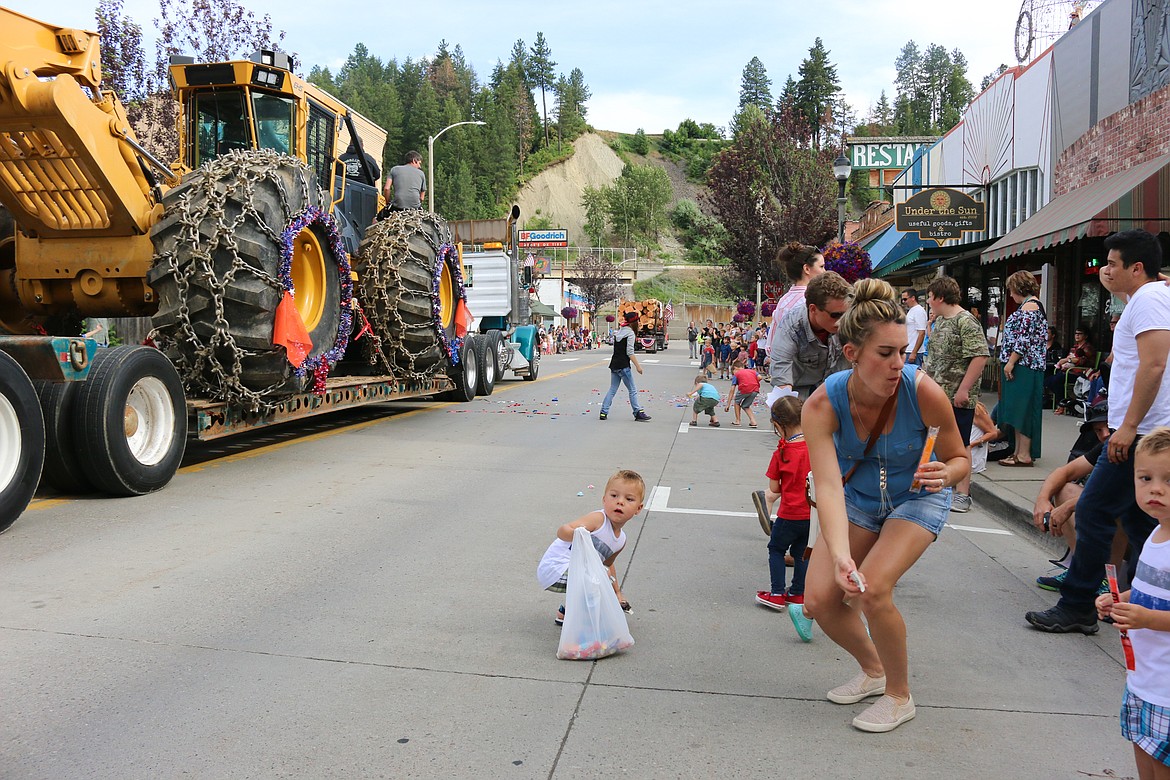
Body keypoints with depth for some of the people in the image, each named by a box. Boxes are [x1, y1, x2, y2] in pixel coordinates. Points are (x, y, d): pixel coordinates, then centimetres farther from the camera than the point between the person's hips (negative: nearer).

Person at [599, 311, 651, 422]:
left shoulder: (618, 332, 16)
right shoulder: (630, 333, -9)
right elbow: (630, 352, -15)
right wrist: (637, 366, -14)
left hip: (614, 364, 8)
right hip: (623, 366, -8)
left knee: (612, 390, 10)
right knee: (632, 390, -1)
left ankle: (604, 412, 6)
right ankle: (638, 413, 1)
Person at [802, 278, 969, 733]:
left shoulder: (923, 392, -30)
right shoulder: (822, 405, -29)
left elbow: (959, 458, -12)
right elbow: (827, 485, -38)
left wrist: (945, 474, -37)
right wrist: (840, 556, -52)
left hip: (917, 498, -2)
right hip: (857, 498, 3)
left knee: (872, 590, -23)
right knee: (820, 600, -8)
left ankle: (900, 696, 5)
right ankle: (873, 671, 25)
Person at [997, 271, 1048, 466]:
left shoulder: (1030, 305, -12)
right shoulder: (1031, 305, 20)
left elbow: (1025, 338, -20)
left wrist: (1011, 361, -19)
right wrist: (1010, 362, 20)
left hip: (1023, 365, -10)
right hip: (1023, 366, 10)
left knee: (1022, 408, -8)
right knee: (1018, 410, 11)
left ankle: (1024, 454, -5)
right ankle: (1019, 451, 16)